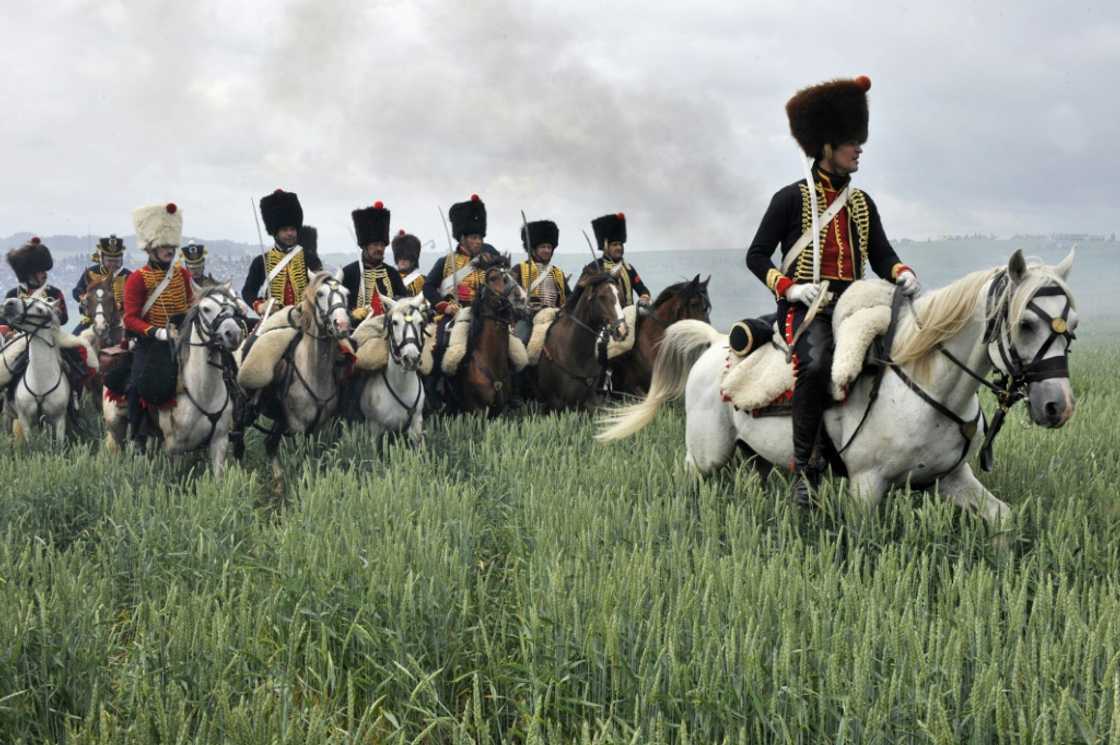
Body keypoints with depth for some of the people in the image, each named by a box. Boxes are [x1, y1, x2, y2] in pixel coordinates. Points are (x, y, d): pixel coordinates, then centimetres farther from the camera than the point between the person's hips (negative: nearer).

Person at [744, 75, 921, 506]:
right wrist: (789, 288, -15)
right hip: (807, 306, -6)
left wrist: (902, 274, -10)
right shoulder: (791, 199, 2)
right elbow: (756, 255, 2)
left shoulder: (862, 204, 19)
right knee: (816, 364, -35)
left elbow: (881, 255, 14)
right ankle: (804, 468, -29)